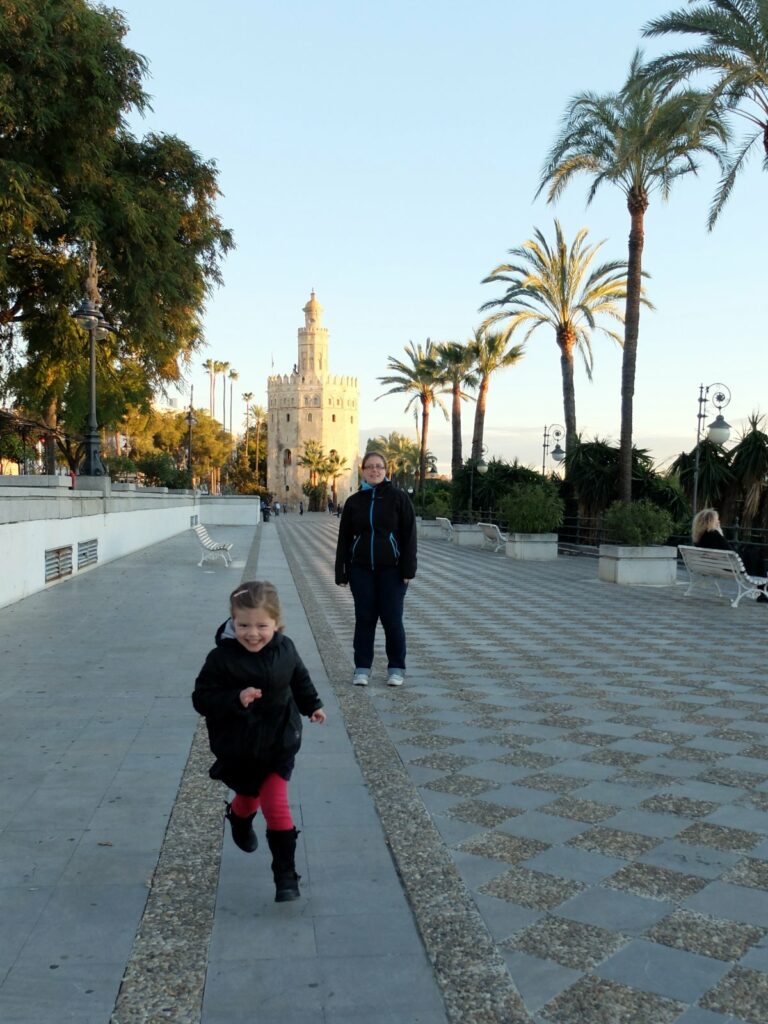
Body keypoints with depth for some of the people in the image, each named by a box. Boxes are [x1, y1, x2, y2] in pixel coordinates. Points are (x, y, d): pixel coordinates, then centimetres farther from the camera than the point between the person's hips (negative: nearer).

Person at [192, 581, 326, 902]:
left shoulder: (285, 649, -10)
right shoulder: (221, 658, -22)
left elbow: (300, 679, 10)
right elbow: (202, 699, -20)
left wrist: (312, 705, 3)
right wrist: (236, 700, -33)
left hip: (279, 746, 1)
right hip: (238, 751, 0)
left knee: (276, 806, -5)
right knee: (248, 797, 24)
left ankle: (286, 876, 8)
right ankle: (239, 818, 62)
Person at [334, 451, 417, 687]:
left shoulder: (398, 497, -2)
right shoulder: (353, 501, 6)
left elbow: (409, 535, -3)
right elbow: (344, 539, 8)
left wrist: (408, 569, -9)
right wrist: (341, 573, 3)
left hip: (391, 569, -2)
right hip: (361, 570, 2)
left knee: (392, 619, 1)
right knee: (364, 618, 6)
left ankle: (396, 668, 14)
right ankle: (362, 668, 14)